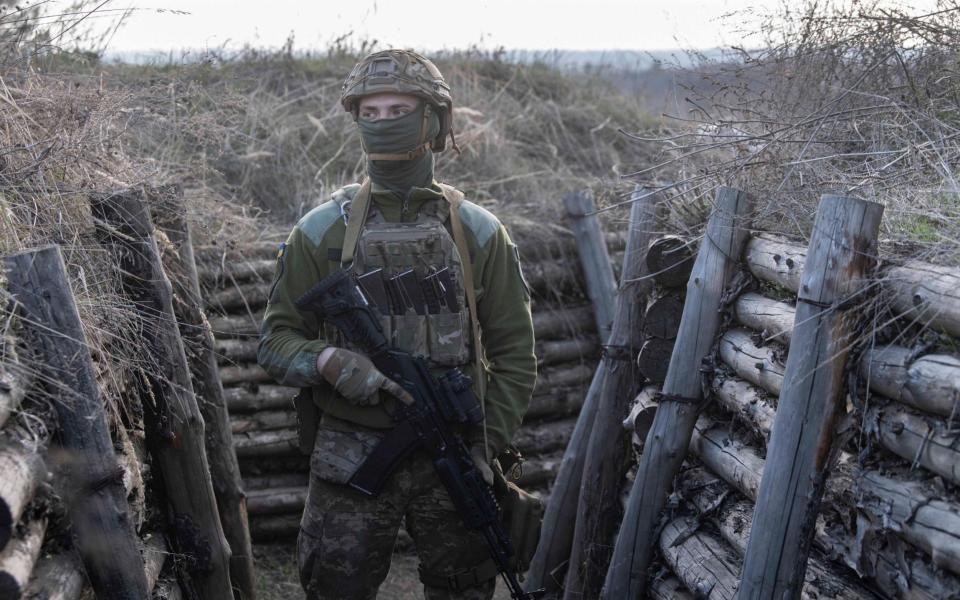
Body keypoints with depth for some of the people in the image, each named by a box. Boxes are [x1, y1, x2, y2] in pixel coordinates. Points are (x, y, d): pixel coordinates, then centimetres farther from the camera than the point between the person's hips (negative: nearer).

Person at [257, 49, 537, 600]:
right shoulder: (322, 231, 1)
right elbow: (277, 339, 2)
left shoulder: (479, 233, 2)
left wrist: (485, 446, -4)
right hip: (351, 460, -1)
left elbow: (514, 353, 4)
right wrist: (330, 363, -18)